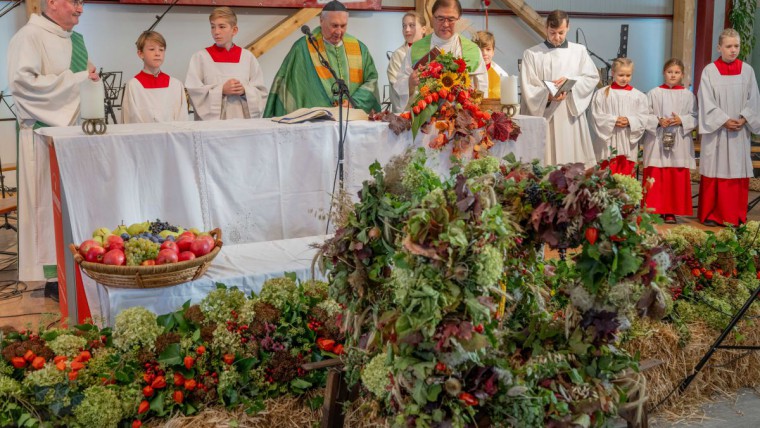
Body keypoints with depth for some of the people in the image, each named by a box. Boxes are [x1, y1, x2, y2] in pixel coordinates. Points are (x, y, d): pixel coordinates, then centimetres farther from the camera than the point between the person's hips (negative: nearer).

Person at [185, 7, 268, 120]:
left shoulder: (247, 56, 7)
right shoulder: (200, 57, 3)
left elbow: (261, 93, 6)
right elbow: (192, 92, -5)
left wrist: (245, 91, -12)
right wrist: (221, 90, -13)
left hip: (243, 120, 1)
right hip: (211, 121, -1)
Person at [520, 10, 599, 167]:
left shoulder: (579, 51, 10)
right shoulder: (531, 54, 3)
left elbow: (592, 78, 6)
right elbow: (527, 88, -3)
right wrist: (548, 96, -21)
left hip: (571, 117, 2)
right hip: (543, 116, -2)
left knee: (573, 161, 1)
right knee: (544, 164, -3)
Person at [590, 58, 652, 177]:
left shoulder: (638, 95, 4)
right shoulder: (601, 93, 0)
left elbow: (645, 118, 1)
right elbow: (596, 116, -4)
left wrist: (630, 121, -15)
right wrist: (613, 120, -16)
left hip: (628, 142, 1)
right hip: (608, 142, -1)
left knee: (627, 175, 6)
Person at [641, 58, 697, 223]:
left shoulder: (688, 95, 8)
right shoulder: (654, 93, 4)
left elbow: (694, 117, 5)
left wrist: (681, 120, -12)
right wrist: (658, 121, -14)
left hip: (679, 143, 1)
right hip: (657, 142, -1)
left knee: (677, 179, 1)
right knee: (656, 178, -2)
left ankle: (671, 211, 6)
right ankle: (655, 209, 5)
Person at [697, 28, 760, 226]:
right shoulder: (709, 71, -2)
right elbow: (707, 102, -6)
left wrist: (743, 119, -10)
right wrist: (724, 121, -14)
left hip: (740, 131, 2)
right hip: (716, 130, -2)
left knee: (738, 172, 5)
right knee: (715, 171, 1)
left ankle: (735, 215, 14)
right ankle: (711, 215, 9)